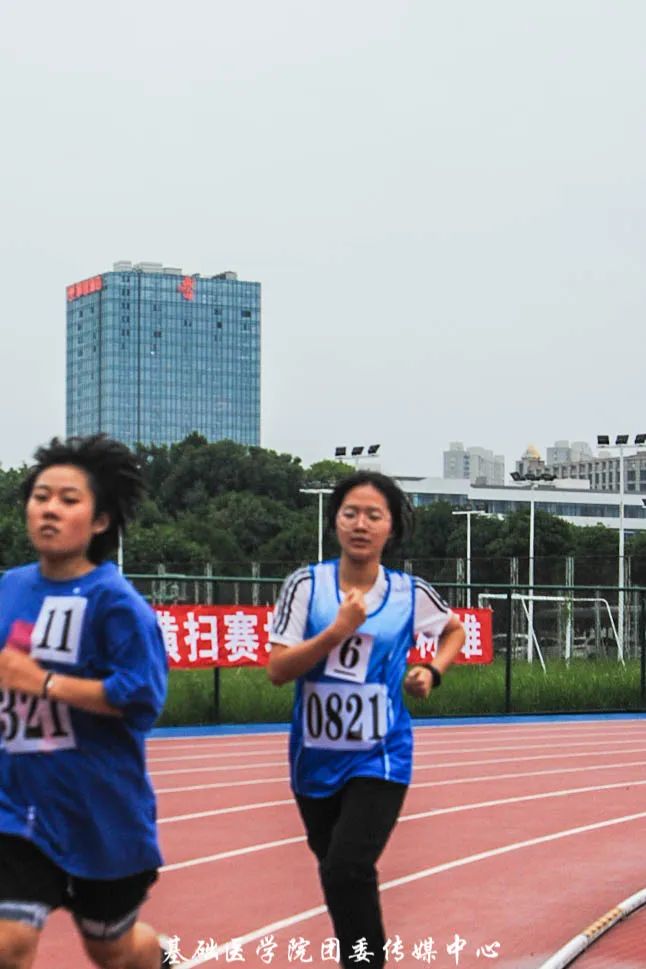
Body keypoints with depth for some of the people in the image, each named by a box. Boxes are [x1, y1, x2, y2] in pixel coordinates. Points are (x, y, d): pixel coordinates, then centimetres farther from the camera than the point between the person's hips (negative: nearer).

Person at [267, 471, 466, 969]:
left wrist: (433, 673, 1)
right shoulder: (306, 585, -7)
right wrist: (339, 630, -21)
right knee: (334, 870, 17)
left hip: (379, 759, -2)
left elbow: (456, 629, 18)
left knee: (348, 869, -22)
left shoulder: (410, 592, -4)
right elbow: (277, 670, -13)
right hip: (316, 758, 2)